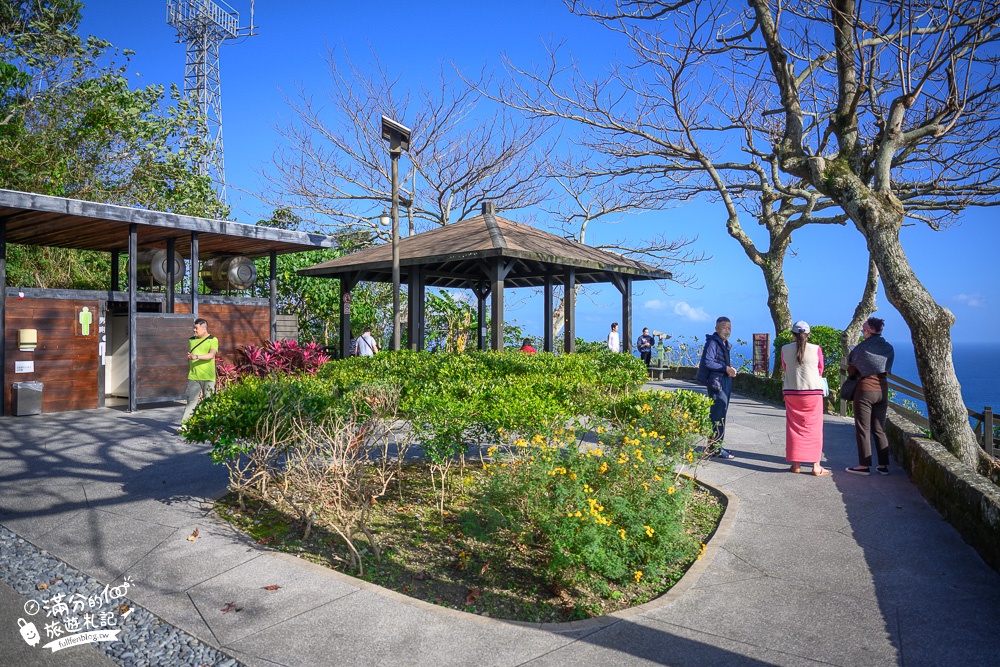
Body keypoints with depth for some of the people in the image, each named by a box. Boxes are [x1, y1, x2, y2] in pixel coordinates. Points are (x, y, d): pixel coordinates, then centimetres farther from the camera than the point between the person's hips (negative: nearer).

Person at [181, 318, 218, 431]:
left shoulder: (213, 340, -1)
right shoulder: (191, 340, 14)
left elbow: (211, 355, -17)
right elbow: (189, 359, 21)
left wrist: (196, 357, -29)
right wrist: (188, 374, 21)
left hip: (208, 378, -3)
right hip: (193, 377, 3)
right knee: (191, 401, -4)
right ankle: (184, 425, -7)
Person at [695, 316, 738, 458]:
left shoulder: (726, 344, 19)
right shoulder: (712, 342, -11)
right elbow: (707, 362, -21)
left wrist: (731, 369, 5)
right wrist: (726, 368, -19)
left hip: (725, 383, 10)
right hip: (716, 383, -10)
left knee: (721, 414, 14)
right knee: (718, 415, -9)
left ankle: (715, 445, 23)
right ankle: (715, 448, -5)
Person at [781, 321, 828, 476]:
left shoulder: (785, 349, -1)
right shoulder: (816, 349, -5)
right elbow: (820, 370, 8)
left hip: (791, 392, 1)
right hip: (813, 391, -1)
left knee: (794, 427, 8)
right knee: (813, 428, 6)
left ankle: (795, 464, 11)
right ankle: (816, 465, 7)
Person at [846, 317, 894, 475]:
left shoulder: (862, 347, -11)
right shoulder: (889, 348, 5)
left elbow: (851, 371, -2)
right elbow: (887, 369, 12)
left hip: (865, 390, -6)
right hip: (883, 389, 6)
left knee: (863, 429, 1)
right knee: (879, 429, 12)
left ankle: (864, 465, 3)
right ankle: (884, 465, 13)